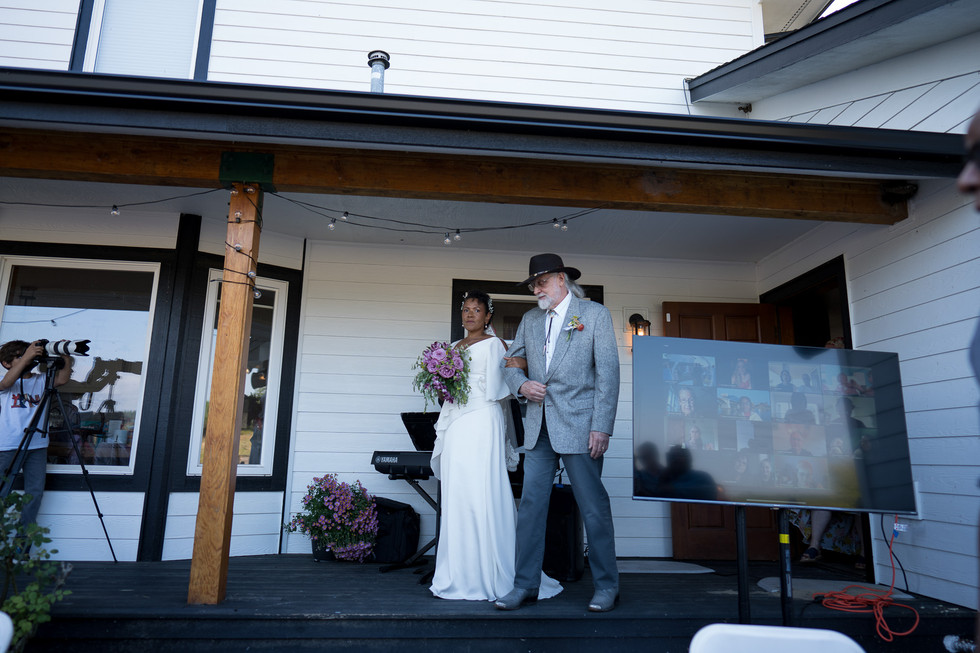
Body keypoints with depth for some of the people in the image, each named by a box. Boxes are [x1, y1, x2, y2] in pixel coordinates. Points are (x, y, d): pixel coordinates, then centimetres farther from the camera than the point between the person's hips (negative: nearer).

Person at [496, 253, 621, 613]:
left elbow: (608, 372, -5)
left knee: (594, 508, 1)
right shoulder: (530, 320, 16)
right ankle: (525, 584, 15)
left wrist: (601, 427, -12)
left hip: (579, 425, -5)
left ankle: (606, 587, 15)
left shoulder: (595, 314, 1)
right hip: (539, 426, 5)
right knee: (531, 505, 5)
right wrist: (521, 385, -3)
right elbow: (511, 362, 21)